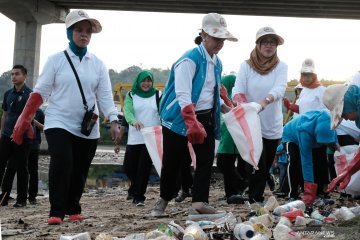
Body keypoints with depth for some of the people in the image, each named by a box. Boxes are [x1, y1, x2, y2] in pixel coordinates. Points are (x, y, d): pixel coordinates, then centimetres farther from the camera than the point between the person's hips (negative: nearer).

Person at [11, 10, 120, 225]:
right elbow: (40, 92, -2)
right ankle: (57, 212, -10)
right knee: (62, 164, -20)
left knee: (80, 171, 9)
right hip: (59, 122, -3)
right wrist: (24, 120, -10)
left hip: (87, 128, 3)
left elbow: (105, 96, -1)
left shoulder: (98, 64, 5)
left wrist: (114, 122, -14)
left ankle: (73, 209, 27)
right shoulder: (56, 60, 0)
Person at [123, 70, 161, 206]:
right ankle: (136, 189, 36)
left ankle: (139, 196, 5)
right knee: (128, 166, 7)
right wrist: (134, 121, -32)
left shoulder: (157, 95, 6)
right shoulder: (131, 95, 6)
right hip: (134, 138, 2)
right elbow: (127, 111, -10)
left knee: (144, 168, -7)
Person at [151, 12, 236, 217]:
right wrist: (192, 123, -39)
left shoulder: (217, 62, 10)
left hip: (206, 117, 7)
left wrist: (229, 110, 11)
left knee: (206, 159, -3)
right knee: (173, 162, 4)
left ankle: (199, 202, -2)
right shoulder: (189, 59, -17)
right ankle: (164, 200, 25)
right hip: (181, 117, -7)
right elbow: (182, 95, -28)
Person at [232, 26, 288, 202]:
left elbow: (279, 88, -21)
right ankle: (255, 201, 6)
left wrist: (265, 101, -42)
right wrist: (240, 101, -37)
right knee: (258, 166, -9)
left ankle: (256, 198, 34)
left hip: (273, 125, 2)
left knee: (266, 166, 14)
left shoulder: (281, 66, -2)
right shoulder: (246, 66, -3)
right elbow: (237, 90, -12)